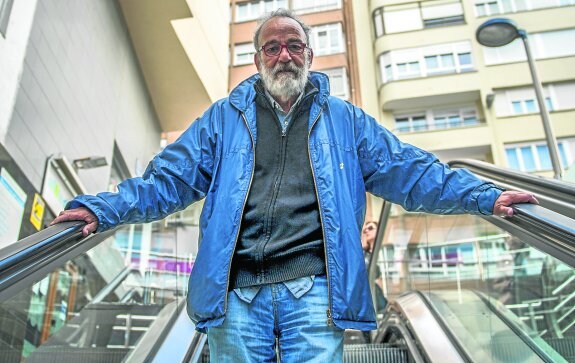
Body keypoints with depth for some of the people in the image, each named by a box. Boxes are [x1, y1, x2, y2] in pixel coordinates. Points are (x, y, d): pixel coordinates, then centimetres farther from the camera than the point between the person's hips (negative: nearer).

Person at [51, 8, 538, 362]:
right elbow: (171, 177, 9)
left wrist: (484, 197, 2)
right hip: (236, 291, 1)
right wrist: (103, 209, -4)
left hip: (313, 289, 0)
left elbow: (410, 172, 12)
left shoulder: (344, 119, 16)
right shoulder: (225, 117, 15)